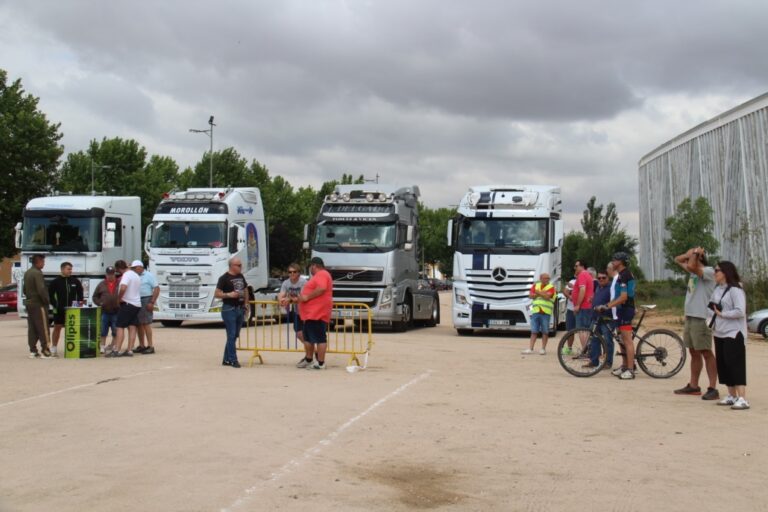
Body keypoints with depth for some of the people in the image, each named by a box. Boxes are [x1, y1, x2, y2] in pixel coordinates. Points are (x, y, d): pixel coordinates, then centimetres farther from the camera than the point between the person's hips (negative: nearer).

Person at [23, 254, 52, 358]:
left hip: (29, 303, 9)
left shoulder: (27, 273, 12)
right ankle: (45, 351, -5)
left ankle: (32, 351, 12)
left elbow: (25, 289, 19)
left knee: (32, 329, 10)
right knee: (43, 328, -5)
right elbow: (41, 290, -23)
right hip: (39, 304, -9)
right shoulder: (37, 273, -16)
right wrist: (47, 301, -12)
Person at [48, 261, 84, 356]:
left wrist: (79, 302, -4)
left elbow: (80, 293, 12)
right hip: (59, 310, -2)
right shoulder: (55, 282, -3)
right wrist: (55, 305, -10)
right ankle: (54, 348, 11)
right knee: (57, 327, 4)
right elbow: (50, 295, -2)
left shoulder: (75, 281, 6)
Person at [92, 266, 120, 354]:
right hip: (105, 312, 1)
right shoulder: (101, 285, 8)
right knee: (103, 331, 3)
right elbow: (95, 296, 12)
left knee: (116, 331, 6)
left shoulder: (120, 284, 2)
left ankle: (113, 346, 19)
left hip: (116, 312, -1)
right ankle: (102, 347, 10)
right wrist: (99, 303, -4)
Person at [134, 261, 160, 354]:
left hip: (146, 301, -7)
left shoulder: (148, 275, -3)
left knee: (146, 324, -10)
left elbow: (157, 288, -9)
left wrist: (152, 302, -15)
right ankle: (141, 346, 16)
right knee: (139, 324, 8)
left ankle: (150, 346, -9)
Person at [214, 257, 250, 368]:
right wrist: (229, 295, -23)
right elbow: (216, 294, -11)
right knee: (231, 335, -7)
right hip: (229, 309, -7)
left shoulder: (241, 276, 12)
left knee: (234, 336, 11)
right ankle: (233, 360, -4)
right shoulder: (224, 278, -9)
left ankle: (226, 360, 18)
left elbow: (245, 290, 24)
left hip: (240, 309, 7)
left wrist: (247, 303, 14)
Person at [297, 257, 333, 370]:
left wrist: (307, 297, -20)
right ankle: (308, 360, 27)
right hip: (311, 313, 12)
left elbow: (321, 288, -27)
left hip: (317, 313, -12)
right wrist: (303, 297, 27)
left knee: (319, 338, -9)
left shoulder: (322, 274, -10)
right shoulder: (319, 275, 25)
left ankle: (321, 363, -9)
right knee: (308, 337, 17)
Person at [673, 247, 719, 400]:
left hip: (701, 318, -9)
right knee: (694, 352, 15)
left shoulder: (709, 271, -11)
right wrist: (690, 253, 7)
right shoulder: (693, 271, 15)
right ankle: (693, 386, 22)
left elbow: (691, 266, -28)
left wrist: (695, 253, -11)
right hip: (690, 317, 9)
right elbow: (677, 260, 24)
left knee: (706, 353, -8)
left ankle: (713, 389, -8)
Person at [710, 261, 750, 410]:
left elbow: (740, 311, -20)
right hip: (719, 333, 9)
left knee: (736, 365, -12)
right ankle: (732, 396, 20)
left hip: (734, 334, -9)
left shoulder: (735, 290, -12)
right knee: (723, 365, 11)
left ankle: (742, 399, -14)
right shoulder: (717, 290, 13)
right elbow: (712, 306, 21)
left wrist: (722, 314, -14)